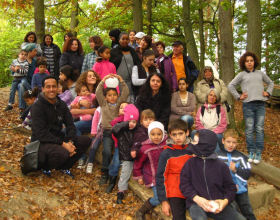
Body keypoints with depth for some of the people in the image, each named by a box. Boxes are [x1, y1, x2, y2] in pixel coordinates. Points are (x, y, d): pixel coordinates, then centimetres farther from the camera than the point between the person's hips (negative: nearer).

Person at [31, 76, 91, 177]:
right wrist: (62, 144, -25)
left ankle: (64, 166, 6)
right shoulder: (38, 106, -14)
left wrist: (70, 142, -15)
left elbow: (70, 125, 4)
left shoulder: (61, 104, 8)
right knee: (62, 153, -36)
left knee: (86, 140, -7)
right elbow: (41, 133, -21)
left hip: (58, 138, 7)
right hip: (41, 142, -7)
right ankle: (45, 167, -1)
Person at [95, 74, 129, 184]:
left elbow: (125, 93, 0)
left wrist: (121, 81, -11)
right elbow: (98, 92, -1)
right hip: (107, 131, -1)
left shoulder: (119, 103, 12)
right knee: (107, 151, -18)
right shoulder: (103, 104, 12)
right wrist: (103, 80, -11)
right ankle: (104, 173, -4)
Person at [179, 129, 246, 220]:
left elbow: (230, 187, 10)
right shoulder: (190, 163, 4)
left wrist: (225, 201, -9)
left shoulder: (221, 165, 4)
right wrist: (197, 198, -13)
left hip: (218, 203, 2)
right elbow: (184, 184, 2)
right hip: (196, 203, -2)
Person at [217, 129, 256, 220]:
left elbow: (247, 174, 6)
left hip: (240, 189, 3)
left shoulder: (240, 157, 9)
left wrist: (236, 169, -11)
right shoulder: (217, 156, 0)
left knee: (248, 212, 2)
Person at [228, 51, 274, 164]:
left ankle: (258, 153, 5)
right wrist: (238, 96, 1)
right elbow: (230, 86, 7)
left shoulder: (260, 73, 15)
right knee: (249, 129, 0)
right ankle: (251, 152, 9)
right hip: (248, 105, -2)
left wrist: (268, 92, 11)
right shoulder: (241, 75, 8)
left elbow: (270, 83, 27)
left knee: (259, 129, 0)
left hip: (260, 104, 2)